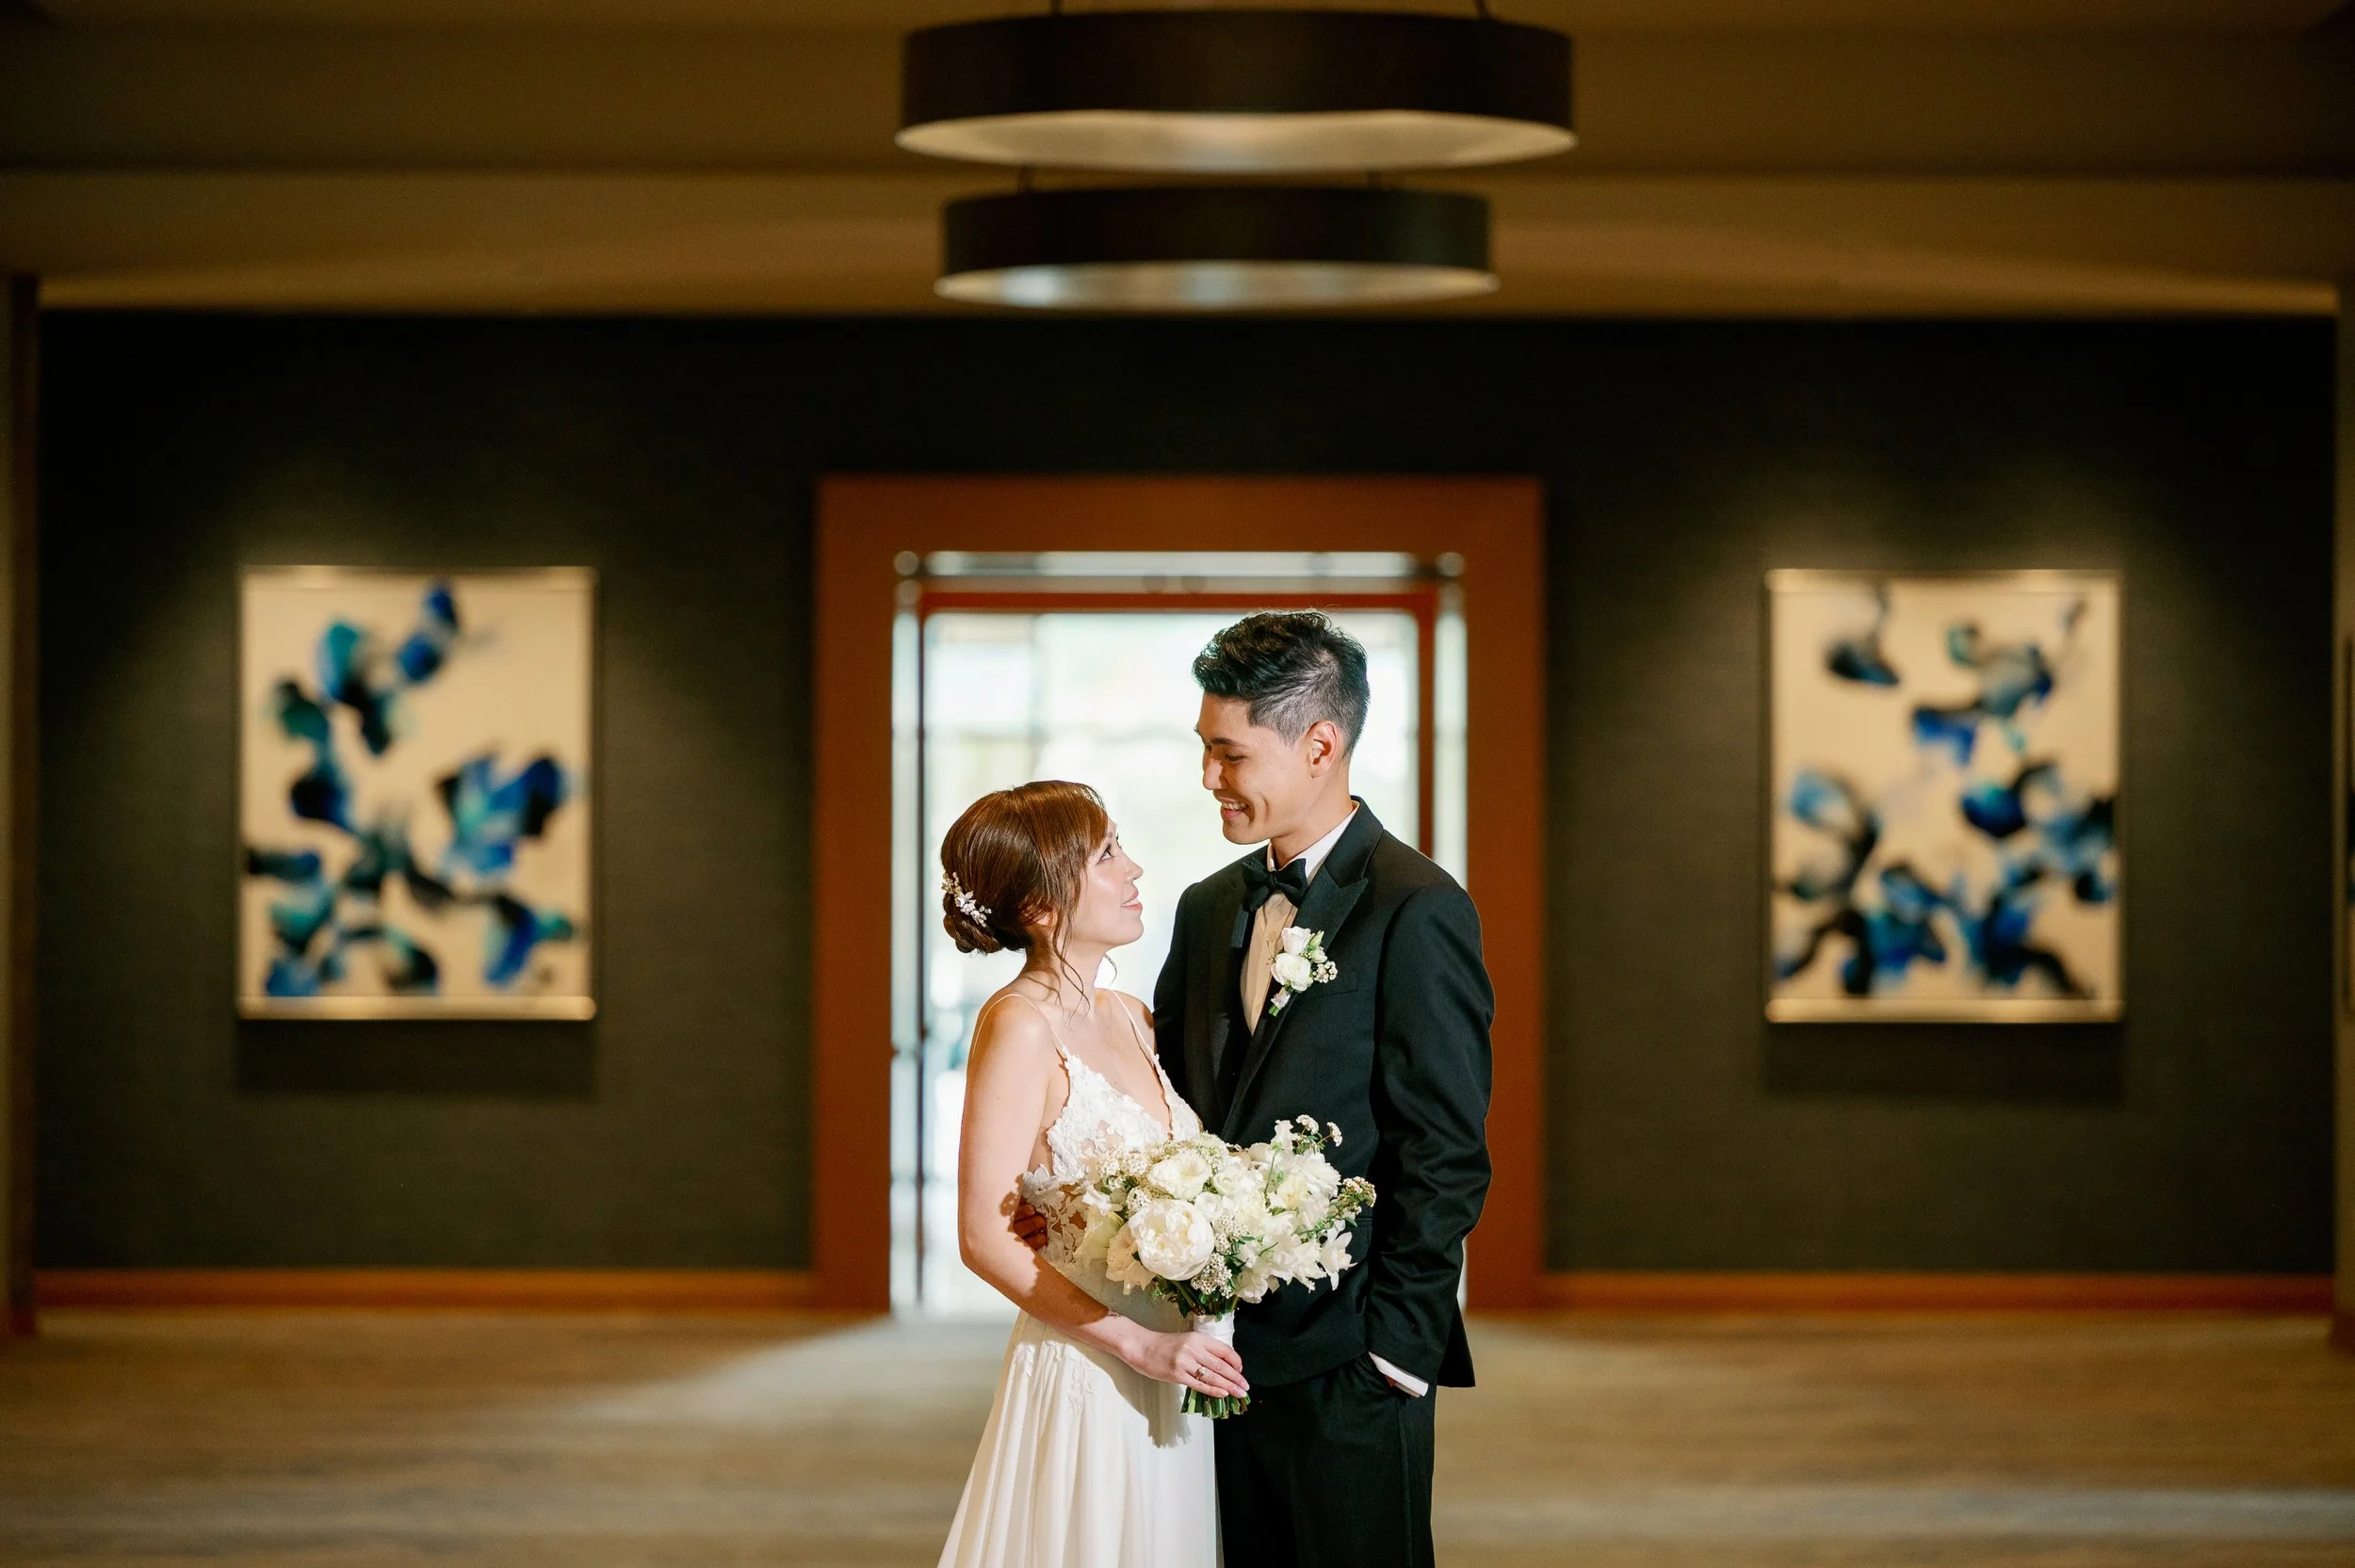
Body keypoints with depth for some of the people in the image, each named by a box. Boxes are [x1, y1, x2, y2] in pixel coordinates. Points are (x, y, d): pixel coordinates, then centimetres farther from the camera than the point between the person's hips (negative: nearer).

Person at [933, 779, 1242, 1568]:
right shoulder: (1018, 1028, -13)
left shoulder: (1132, 1020, 9)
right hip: (1081, 1378, -7)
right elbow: (985, 1237, -17)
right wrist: (1137, 1343, -18)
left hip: (1163, 1382, 7)